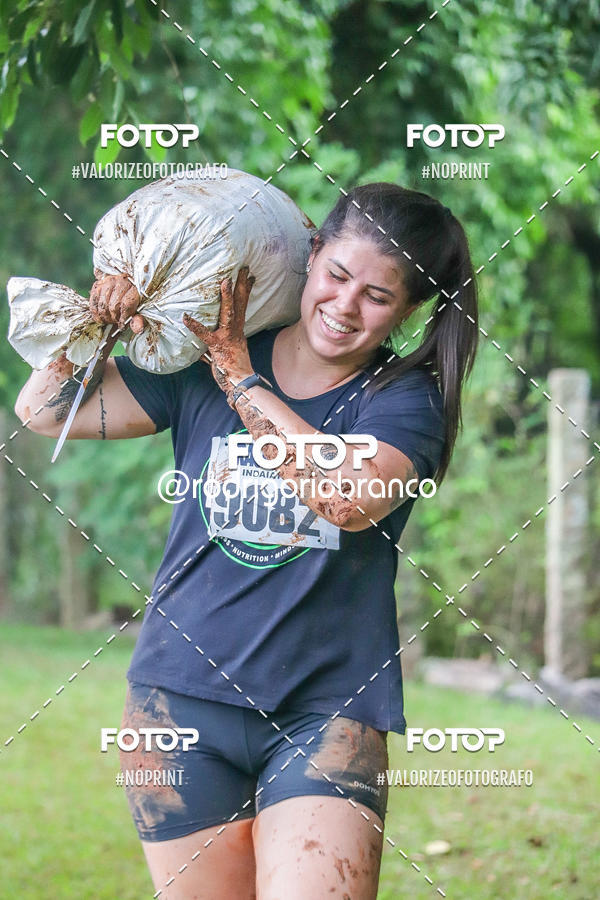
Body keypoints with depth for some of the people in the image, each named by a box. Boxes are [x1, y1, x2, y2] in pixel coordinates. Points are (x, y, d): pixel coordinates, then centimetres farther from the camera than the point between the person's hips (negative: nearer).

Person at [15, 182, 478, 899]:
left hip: (326, 712, -2)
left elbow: (351, 497, -20)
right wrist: (100, 320, -8)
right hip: (183, 699, 2)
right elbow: (45, 410, 9)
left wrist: (237, 374, -13)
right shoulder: (201, 362, 7)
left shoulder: (406, 397, 0)